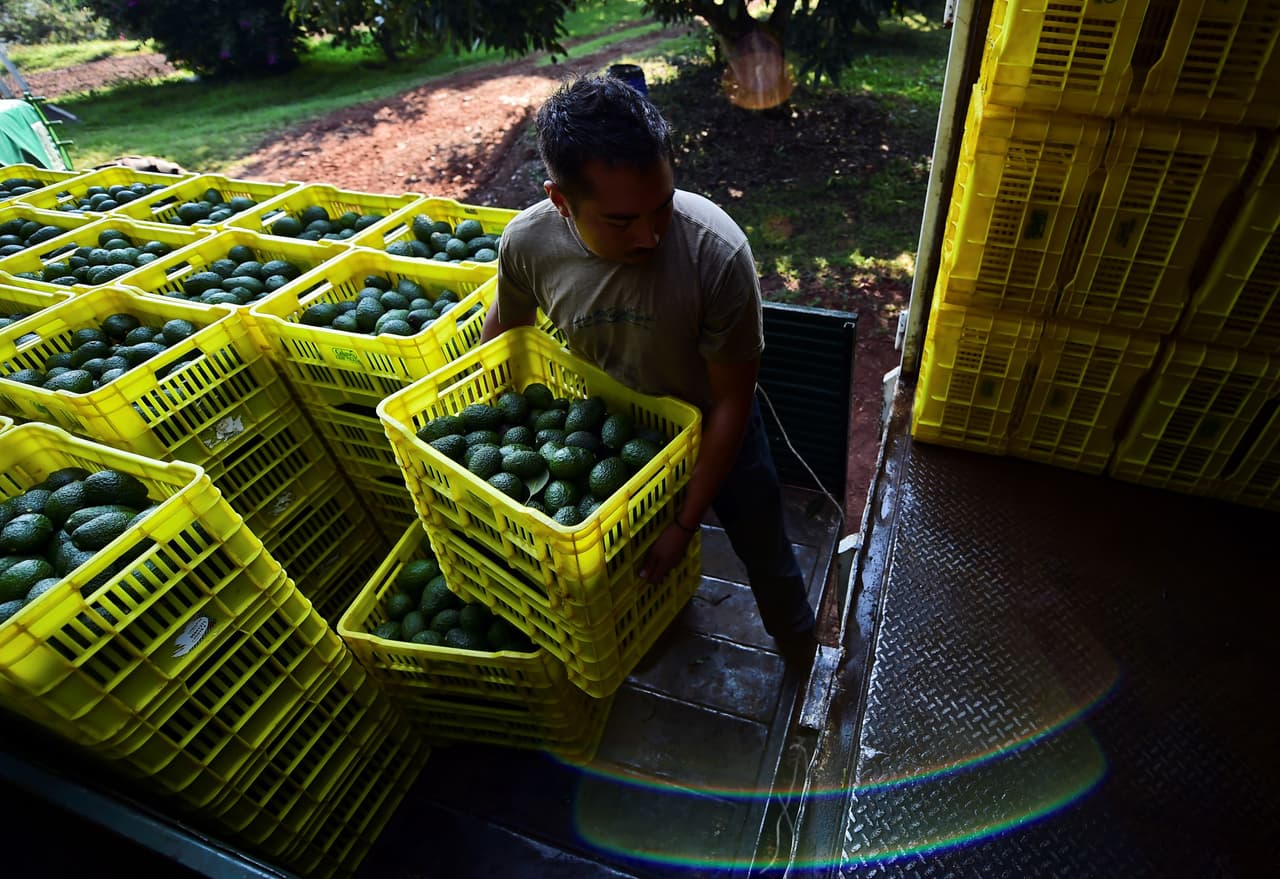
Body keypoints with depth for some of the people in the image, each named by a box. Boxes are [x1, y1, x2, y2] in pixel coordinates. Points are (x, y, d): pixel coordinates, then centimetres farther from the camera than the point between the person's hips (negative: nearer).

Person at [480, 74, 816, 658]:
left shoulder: (718, 253, -37)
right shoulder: (526, 243, -28)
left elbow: (731, 403, -25)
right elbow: (504, 329, -4)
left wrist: (686, 524, -22)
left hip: (712, 428, -2)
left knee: (765, 553, 19)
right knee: (629, 557, 26)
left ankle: (799, 651, 52)